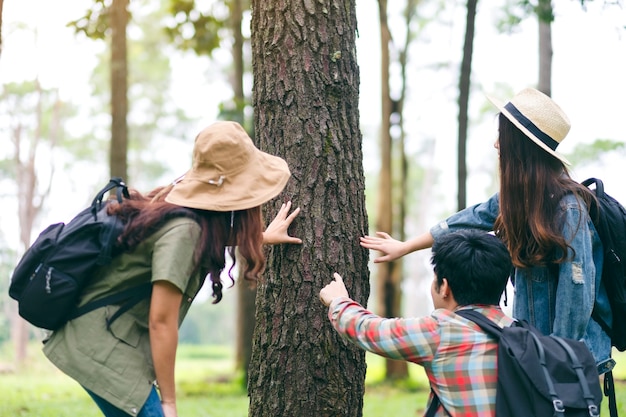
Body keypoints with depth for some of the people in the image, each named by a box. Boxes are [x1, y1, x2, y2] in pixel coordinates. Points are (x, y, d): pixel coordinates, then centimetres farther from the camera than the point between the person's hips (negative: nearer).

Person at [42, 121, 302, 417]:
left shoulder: (186, 205, 3)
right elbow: (161, 321, -21)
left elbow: (214, 236, 30)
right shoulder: (183, 230, -22)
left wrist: (262, 237, 42)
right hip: (103, 346, -10)